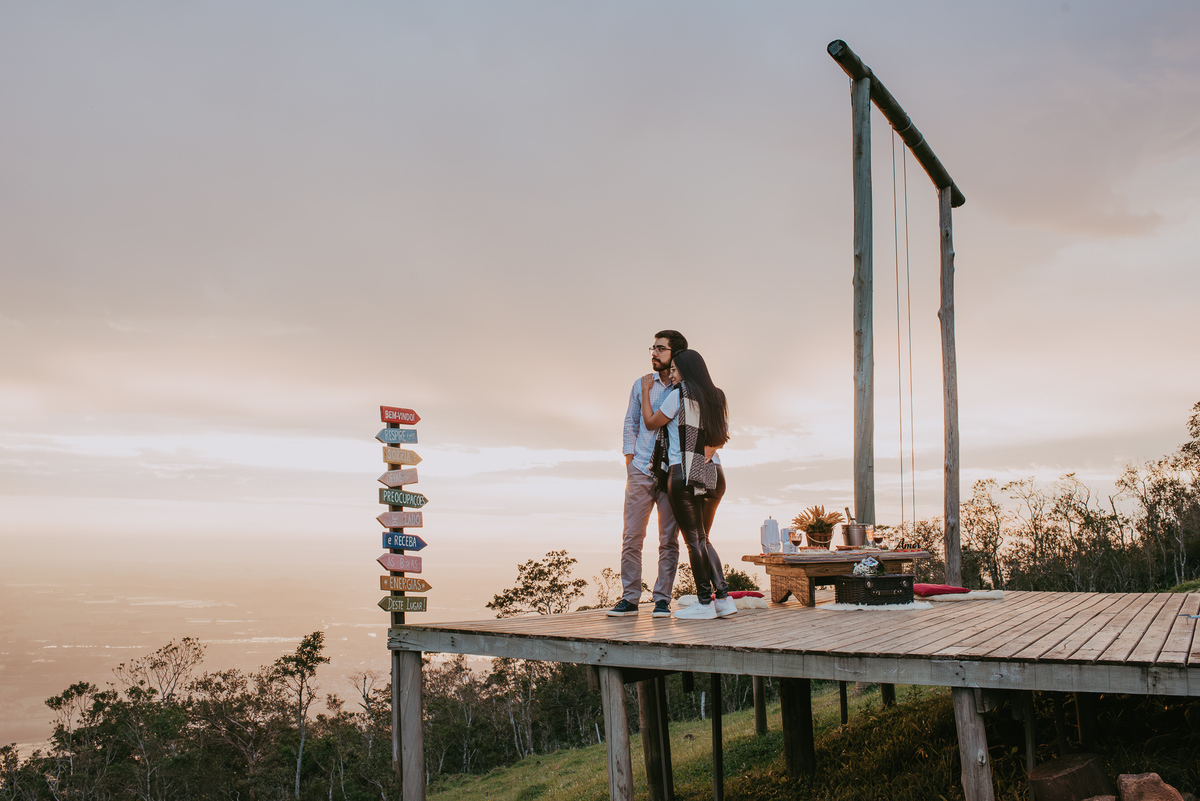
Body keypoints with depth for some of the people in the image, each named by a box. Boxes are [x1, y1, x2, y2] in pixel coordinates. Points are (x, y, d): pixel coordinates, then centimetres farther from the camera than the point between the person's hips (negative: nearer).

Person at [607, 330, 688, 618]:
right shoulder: (642, 385, 10)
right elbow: (630, 423, 13)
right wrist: (630, 459, 4)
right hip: (641, 471, 2)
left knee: (669, 539, 0)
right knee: (631, 537, -1)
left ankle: (662, 600, 6)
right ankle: (629, 598, 5)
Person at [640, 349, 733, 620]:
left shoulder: (678, 395, -6)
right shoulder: (716, 398, 13)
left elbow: (651, 423, 3)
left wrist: (645, 390, 11)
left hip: (683, 472, -7)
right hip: (713, 474, 7)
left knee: (693, 539, -3)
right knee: (702, 538, 14)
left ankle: (705, 602, -2)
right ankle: (723, 598, 6)